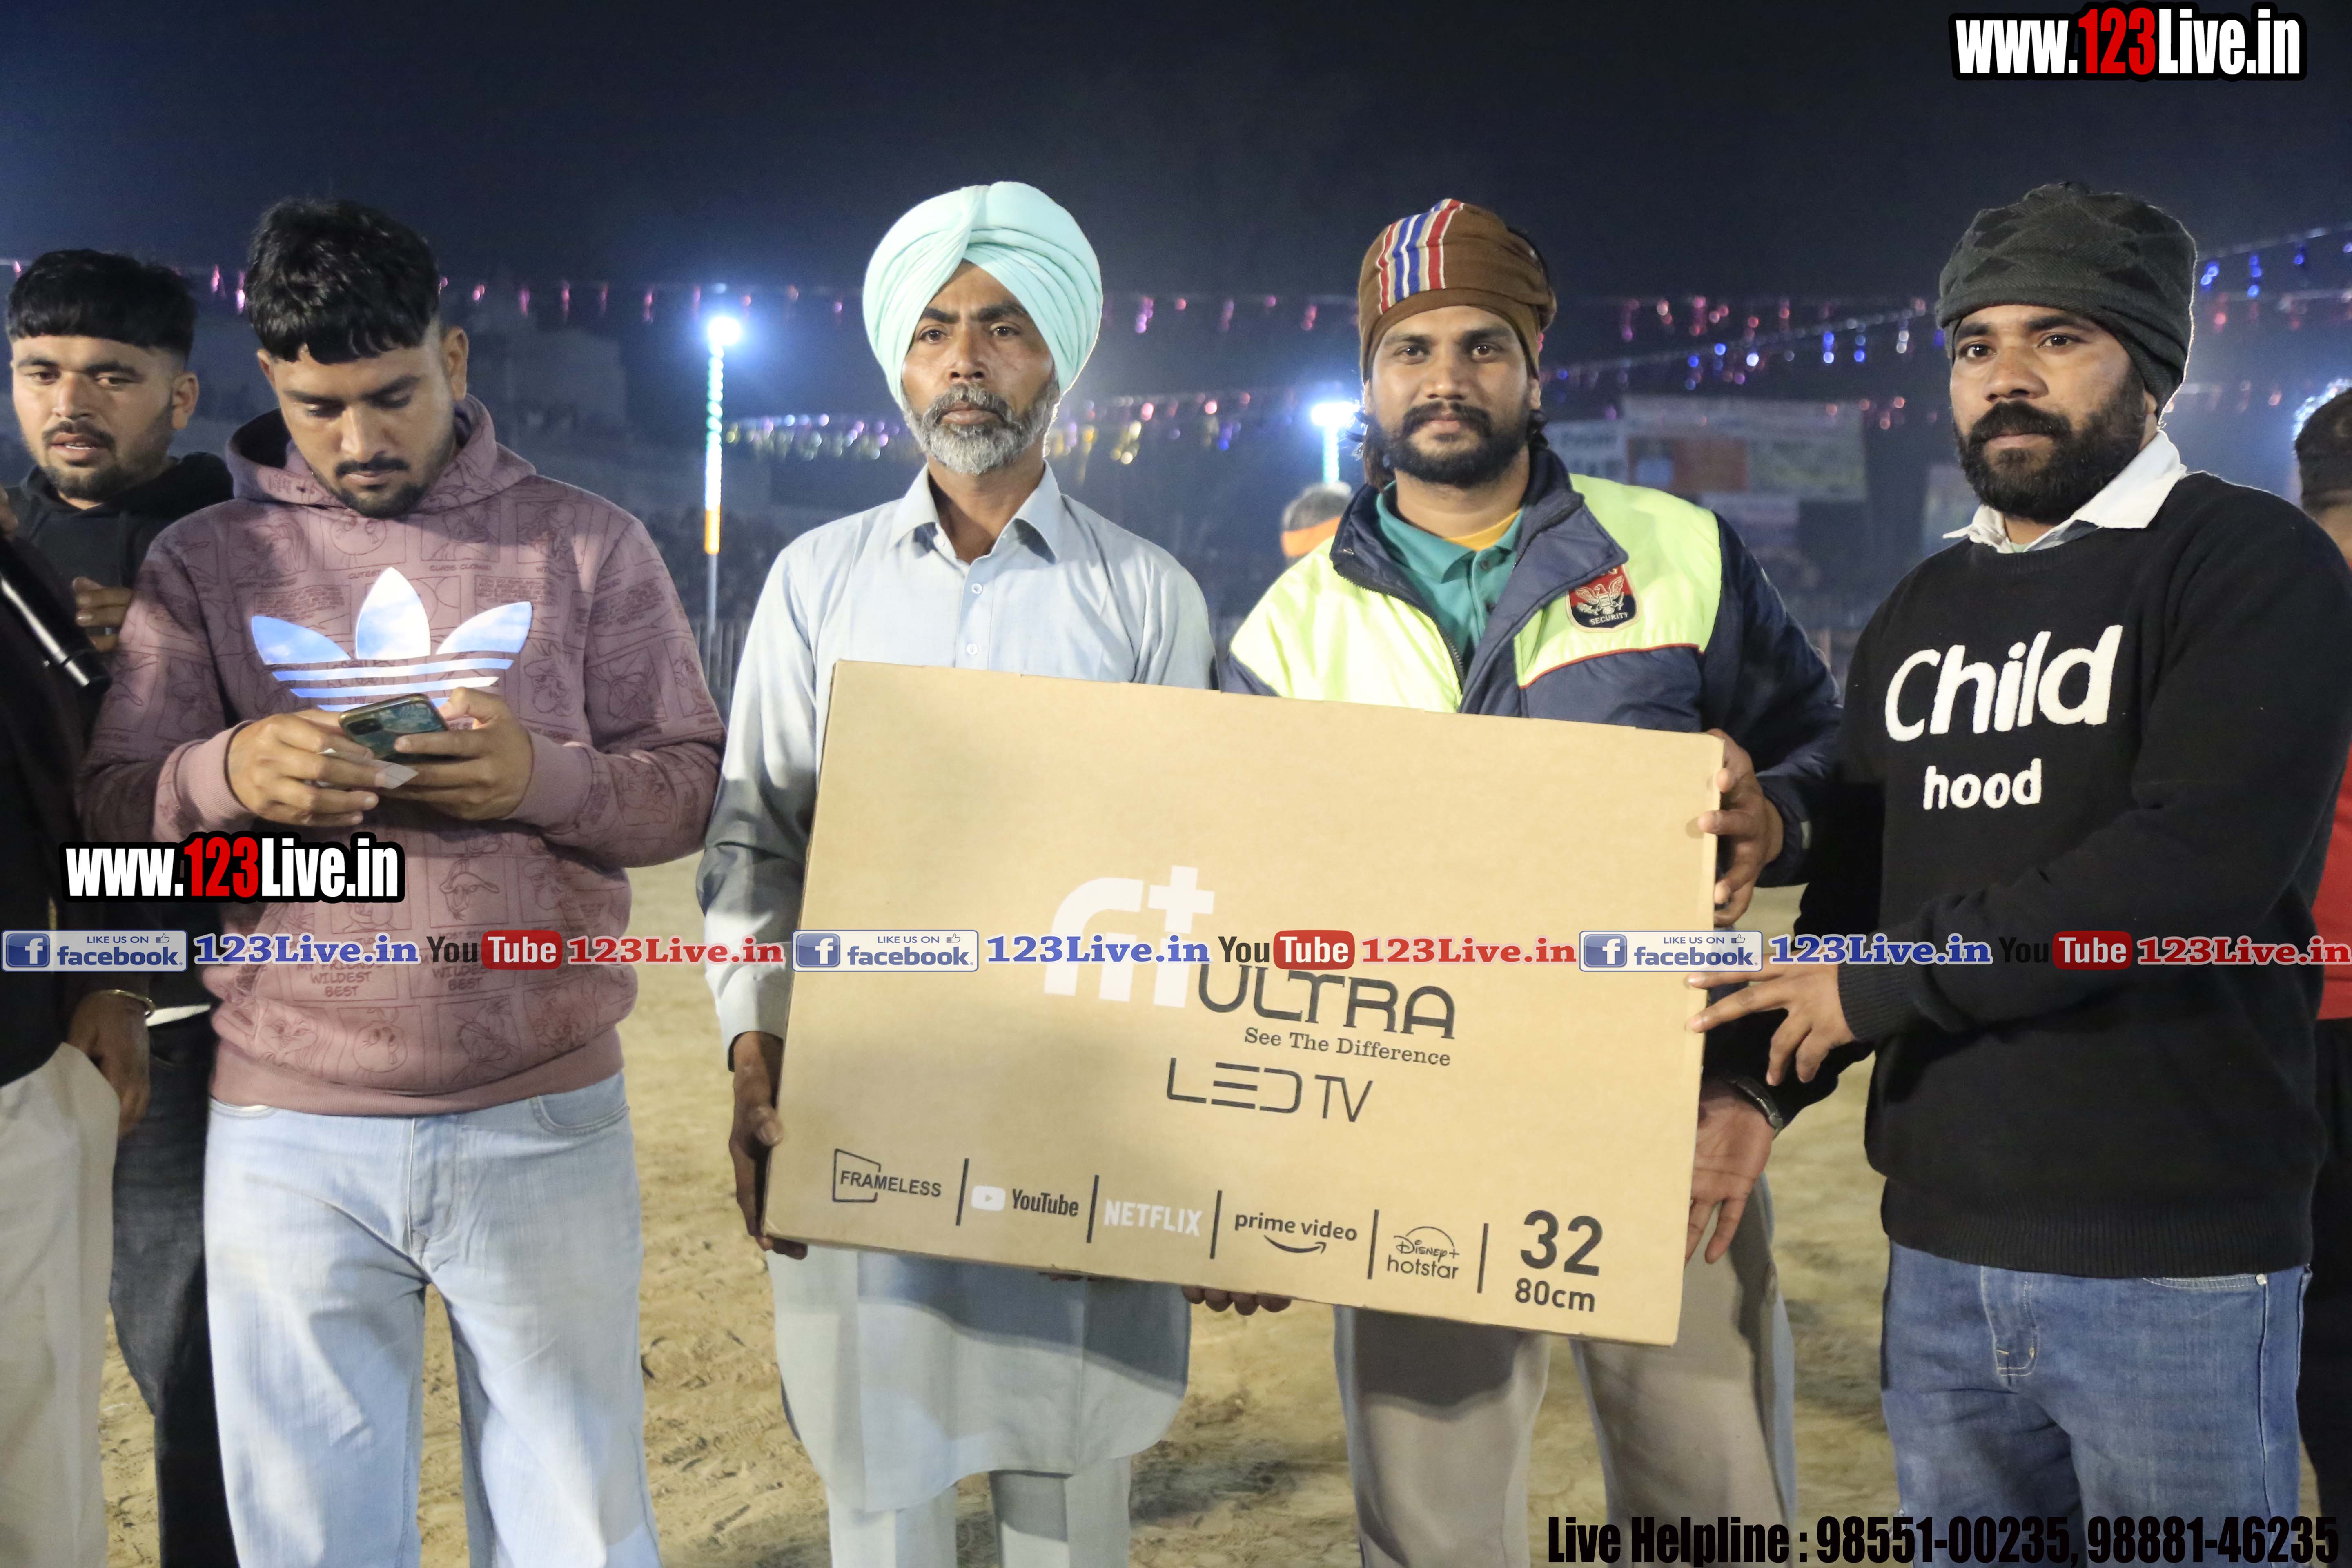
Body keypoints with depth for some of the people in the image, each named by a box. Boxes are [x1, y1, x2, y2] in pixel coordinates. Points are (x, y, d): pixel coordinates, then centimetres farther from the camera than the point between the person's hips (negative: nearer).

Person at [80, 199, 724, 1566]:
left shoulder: (590, 544, 4)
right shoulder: (203, 564, 7)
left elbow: (692, 783, 1)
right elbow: (113, 813, 2)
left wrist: (545, 776, -20)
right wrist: (228, 775, -20)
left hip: (545, 1123, -1)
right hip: (287, 1134, 1)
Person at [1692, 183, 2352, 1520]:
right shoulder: (1920, 613, 14)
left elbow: (2194, 866, -21)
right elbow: (1851, 883, 15)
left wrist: (1882, 983, -15)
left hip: (2173, 1258, -6)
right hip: (1940, 1247, 6)